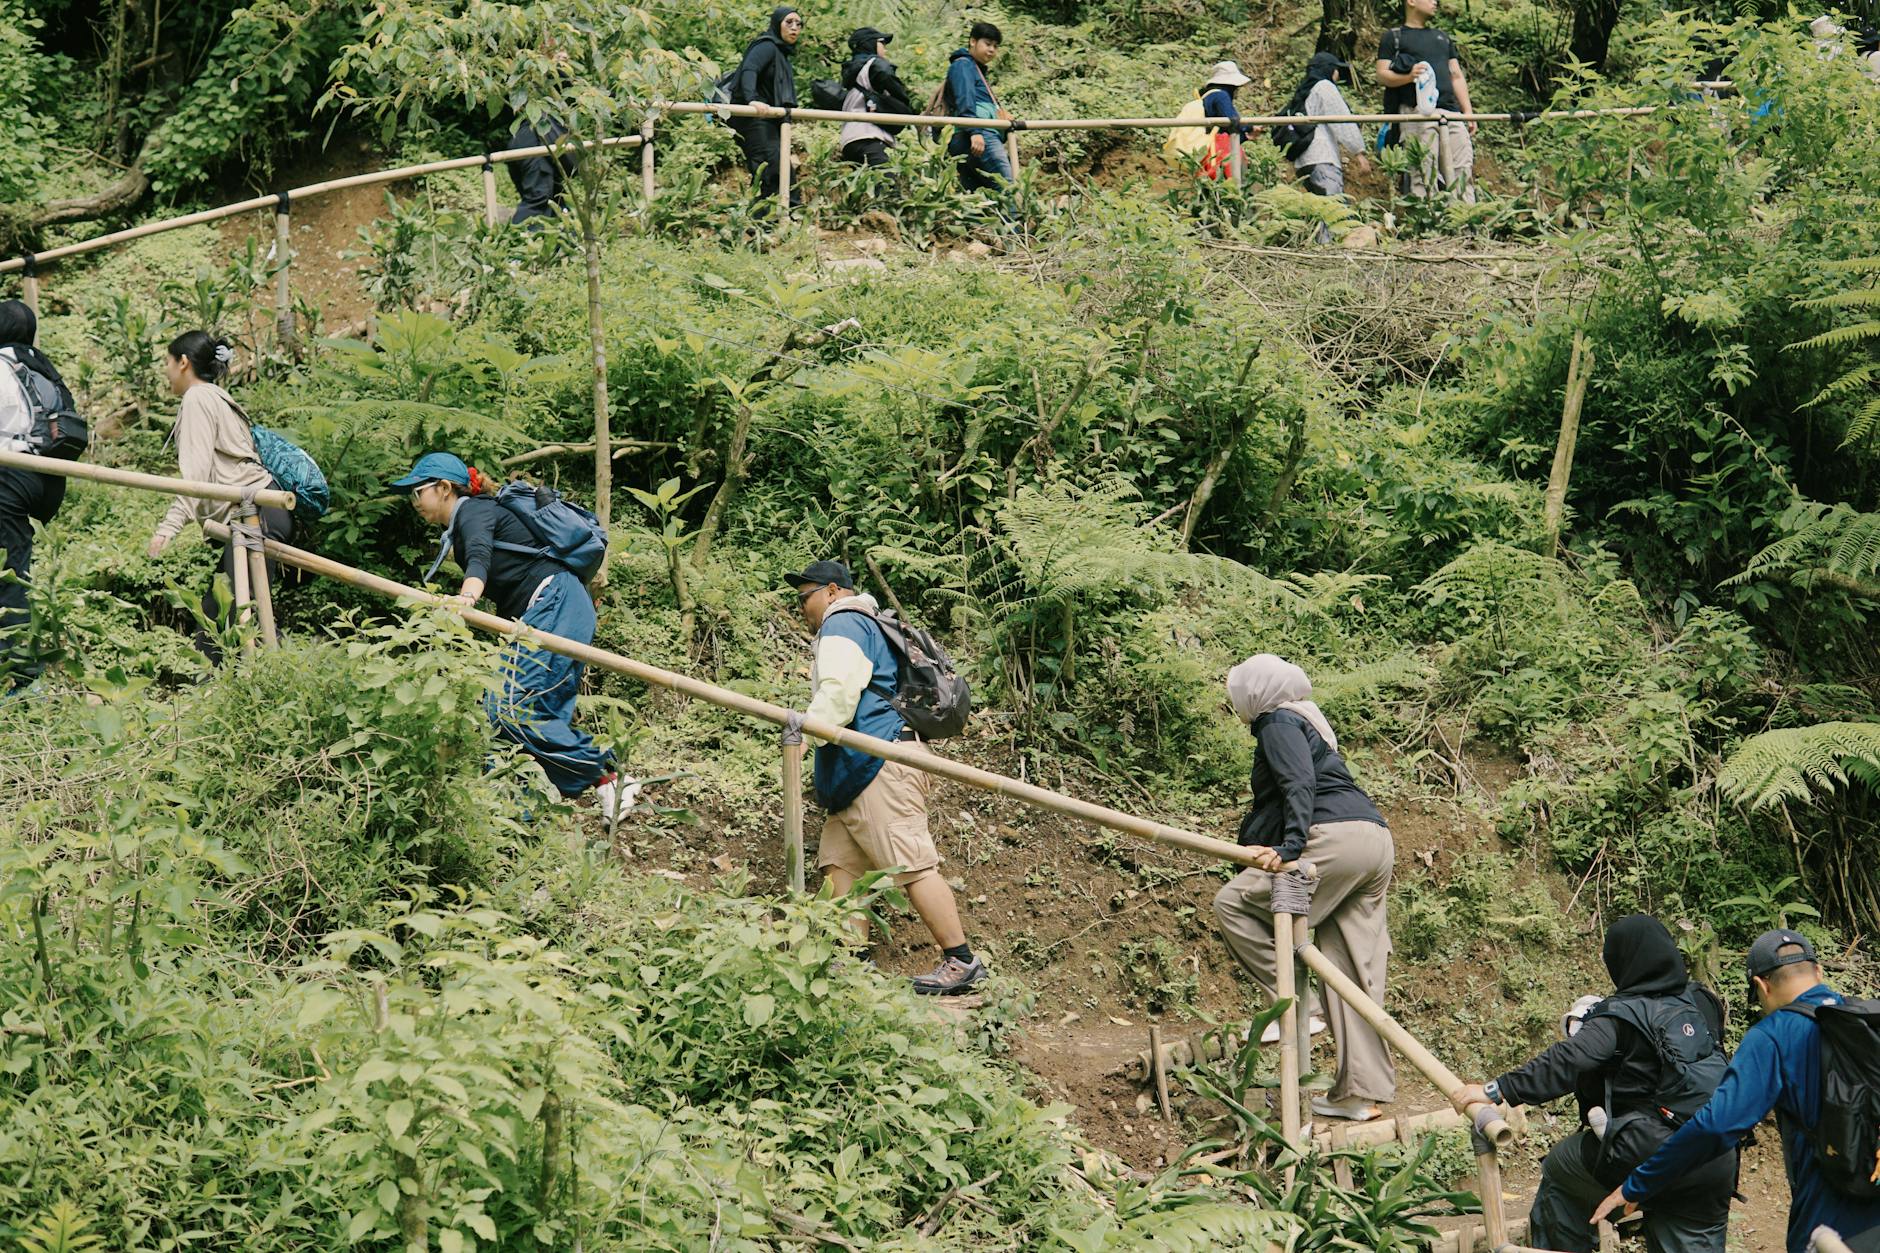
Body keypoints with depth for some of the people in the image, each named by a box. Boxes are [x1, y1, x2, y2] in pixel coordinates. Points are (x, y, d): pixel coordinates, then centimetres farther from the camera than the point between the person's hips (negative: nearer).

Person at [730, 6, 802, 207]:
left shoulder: (781, 52, 24)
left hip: (768, 121, 10)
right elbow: (748, 70, -25)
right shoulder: (767, 46, -6)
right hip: (754, 120, -10)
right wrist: (752, 99, -41)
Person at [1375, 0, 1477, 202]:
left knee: (1462, 173, -4)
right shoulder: (1393, 37, 12)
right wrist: (1409, 76, -19)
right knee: (1423, 176, -13)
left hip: (1451, 114, 5)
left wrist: (1468, 112, 13)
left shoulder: (1443, 37, 28)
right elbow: (1381, 74, 1)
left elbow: (1457, 76, 24)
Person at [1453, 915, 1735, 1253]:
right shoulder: (1702, 1002, 8)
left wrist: (1495, 1090, -22)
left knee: (1559, 1169, 19)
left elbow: (1566, 1063, -20)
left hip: (1649, 1160, -6)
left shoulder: (1623, 1014, -10)